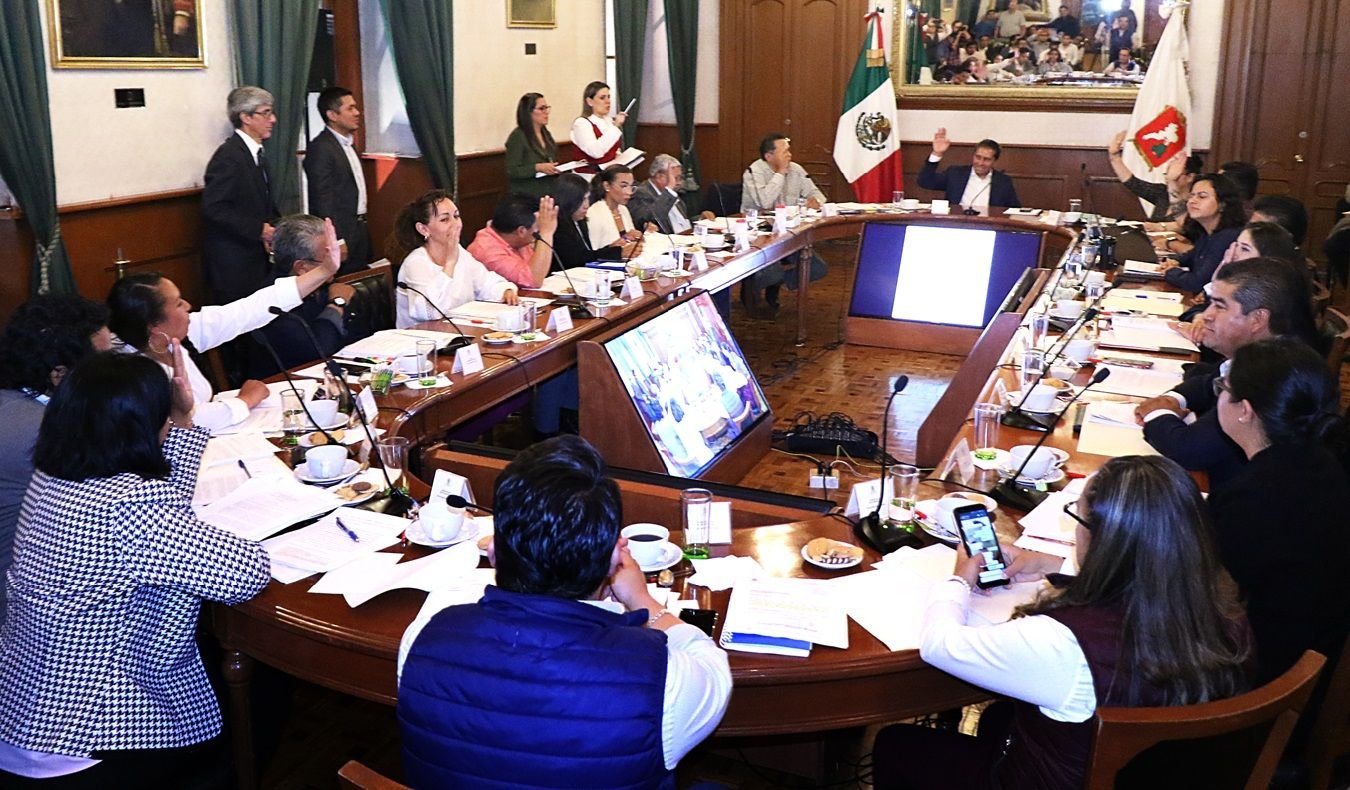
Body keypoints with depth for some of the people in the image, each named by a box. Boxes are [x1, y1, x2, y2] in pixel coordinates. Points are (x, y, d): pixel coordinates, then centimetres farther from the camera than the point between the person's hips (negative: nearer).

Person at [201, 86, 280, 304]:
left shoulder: (257, 154, 15)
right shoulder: (229, 155, -14)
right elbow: (214, 208, -21)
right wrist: (259, 229, -21)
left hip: (256, 259, 8)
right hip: (234, 264, -8)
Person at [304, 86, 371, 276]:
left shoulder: (349, 143, 15)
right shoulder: (320, 148, -14)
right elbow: (322, 200, -17)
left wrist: (362, 226, 17)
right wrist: (337, 243, -20)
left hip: (359, 230, 9)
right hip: (341, 233, -9)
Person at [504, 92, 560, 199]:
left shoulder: (545, 134, 15)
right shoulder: (517, 137, -7)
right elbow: (511, 171, -13)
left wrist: (558, 169, 5)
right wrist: (537, 168, -23)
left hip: (549, 192, 7)